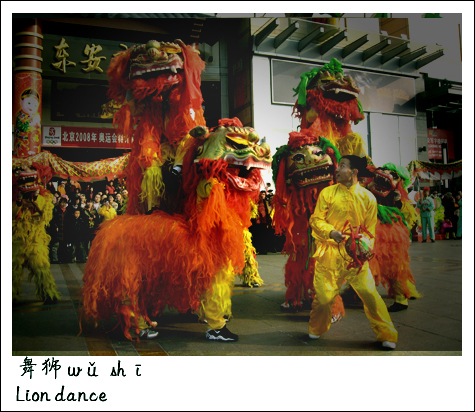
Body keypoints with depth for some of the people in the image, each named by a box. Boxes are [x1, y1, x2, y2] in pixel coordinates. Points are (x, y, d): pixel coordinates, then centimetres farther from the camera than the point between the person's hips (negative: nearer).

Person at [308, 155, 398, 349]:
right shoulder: (327, 193, 1)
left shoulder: (368, 198, 3)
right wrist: (330, 232, -19)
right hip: (329, 253, 0)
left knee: (370, 293, -7)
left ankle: (387, 336, 13)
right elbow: (316, 219, 0)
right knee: (323, 295, -2)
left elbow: (370, 230, 7)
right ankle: (315, 331, 26)